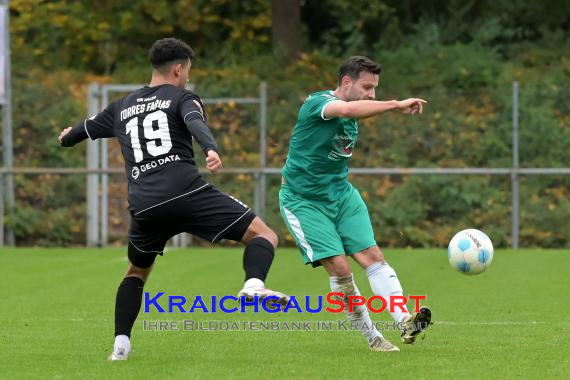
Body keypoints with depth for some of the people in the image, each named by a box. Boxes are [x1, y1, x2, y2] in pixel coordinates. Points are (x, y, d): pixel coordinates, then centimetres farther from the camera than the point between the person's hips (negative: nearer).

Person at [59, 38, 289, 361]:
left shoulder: (122, 108, 25)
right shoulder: (182, 97, 10)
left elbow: (88, 128, 43)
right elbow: (195, 123, -13)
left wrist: (67, 138, 66)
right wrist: (212, 150, -33)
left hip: (145, 206, 5)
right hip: (187, 192, -5)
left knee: (136, 273, 28)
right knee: (264, 235, -2)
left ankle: (121, 345, 16)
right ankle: (254, 285, -31)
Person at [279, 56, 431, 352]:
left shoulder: (352, 117, 7)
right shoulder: (318, 103, -20)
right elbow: (347, 109, -42)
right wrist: (396, 105, -46)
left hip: (342, 194, 7)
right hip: (303, 200, -7)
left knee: (373, 256, -11)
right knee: (339, 267, -16)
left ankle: (405, 320, -23)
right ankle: (371, 337, -5)